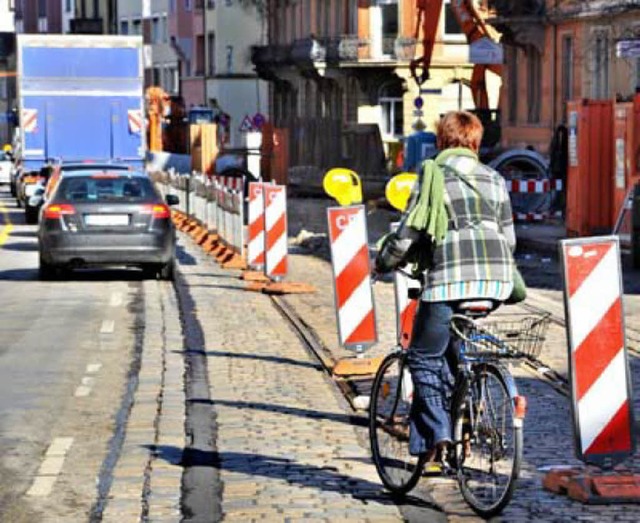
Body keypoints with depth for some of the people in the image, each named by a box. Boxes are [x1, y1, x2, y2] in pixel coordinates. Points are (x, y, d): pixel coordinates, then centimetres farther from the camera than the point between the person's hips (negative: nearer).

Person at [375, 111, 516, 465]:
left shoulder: (434, 177, 3)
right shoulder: (494, 180, 17)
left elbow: (407, 233, 0)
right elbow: (509, 239, 17)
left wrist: (383, 264, 16)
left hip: (448, 279, -5)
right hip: (494, 280, 5)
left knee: (425, 358, 7)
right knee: (454, 353, 20)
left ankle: (437, 435, -5)